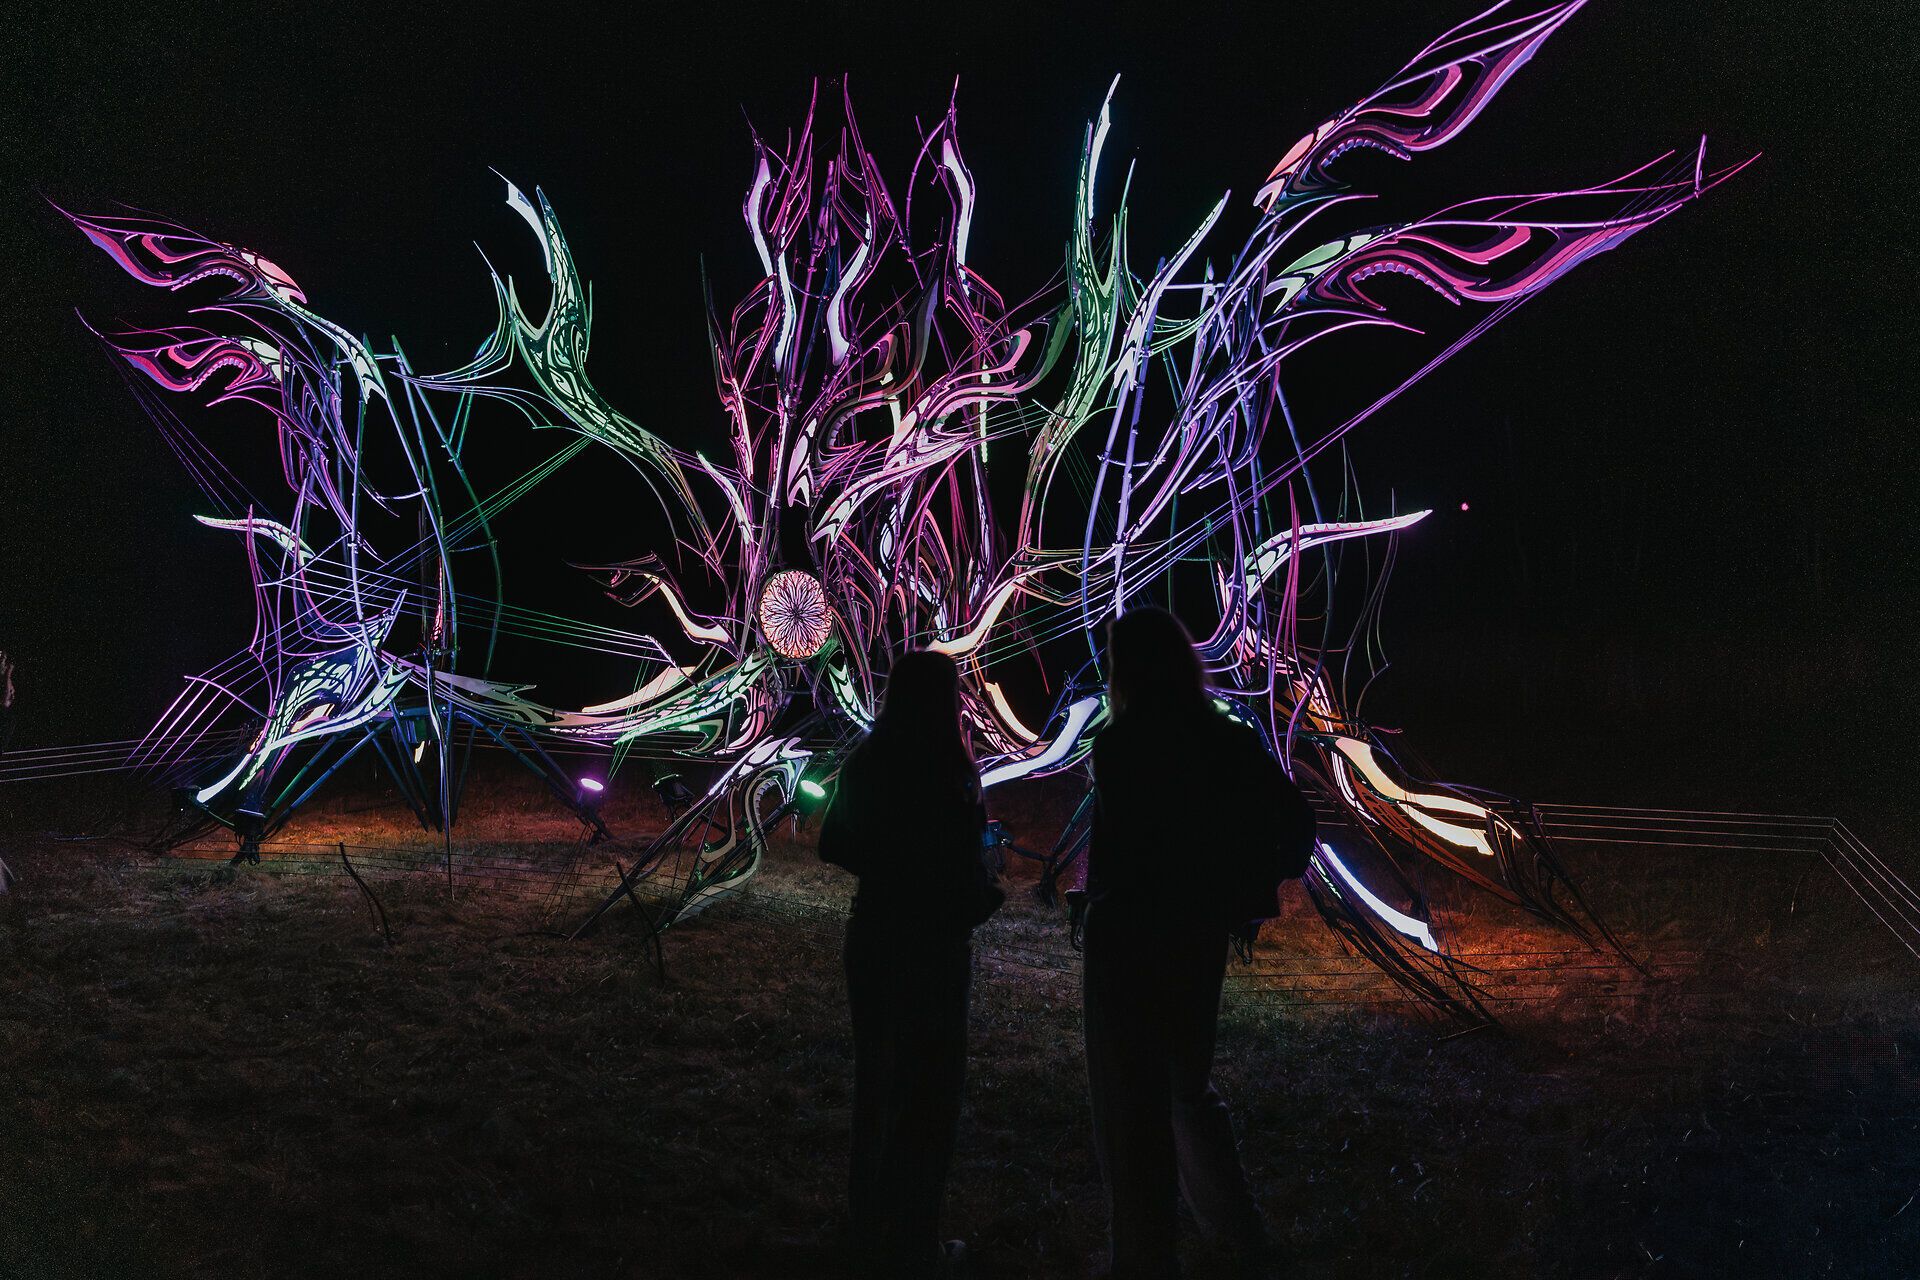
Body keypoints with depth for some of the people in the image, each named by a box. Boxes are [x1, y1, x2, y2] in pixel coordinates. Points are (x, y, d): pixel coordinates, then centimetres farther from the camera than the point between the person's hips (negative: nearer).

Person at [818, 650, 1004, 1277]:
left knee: (876, 1082, 19)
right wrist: (984, 893, 1)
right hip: (933, 943, -6)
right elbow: (966, 867, -20)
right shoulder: (949, 768, -20)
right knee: (928, 1091, 8)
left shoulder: (865, 762, -2)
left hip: (872, 935, 6)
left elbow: (833, 846, 6)